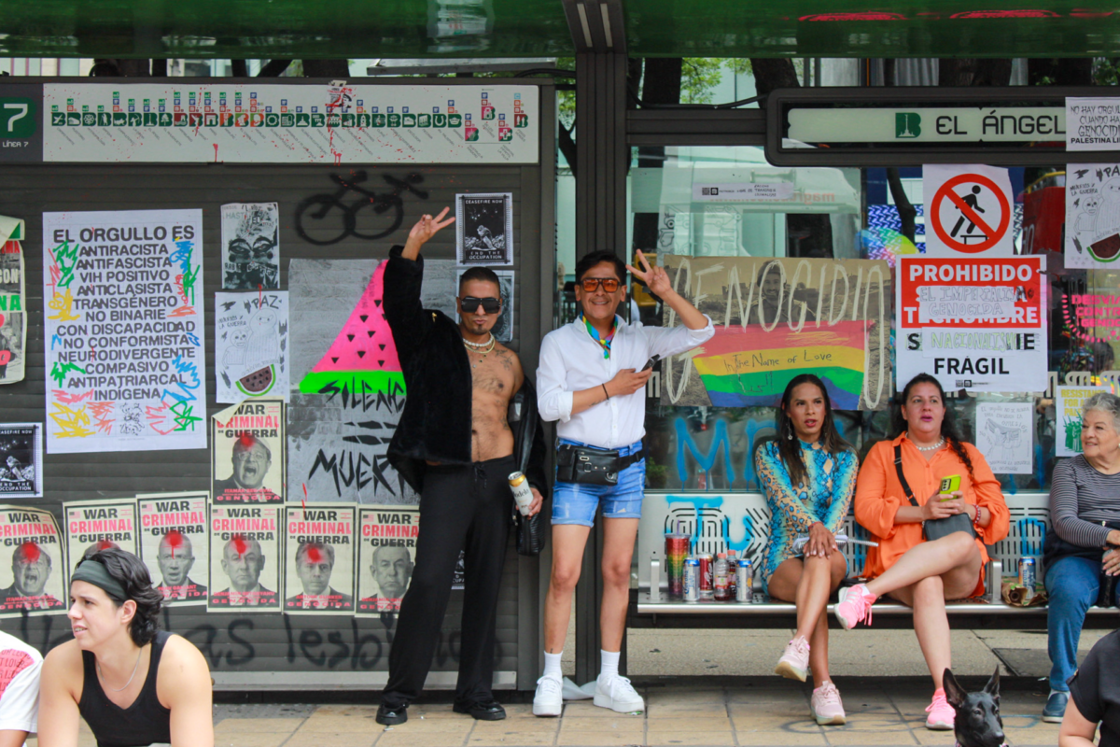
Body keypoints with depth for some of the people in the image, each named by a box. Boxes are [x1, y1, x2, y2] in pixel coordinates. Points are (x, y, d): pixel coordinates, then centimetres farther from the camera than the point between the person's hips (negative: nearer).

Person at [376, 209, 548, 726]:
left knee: (486, 585, 6)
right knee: (430, 582, -11)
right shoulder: (434, 342, 7)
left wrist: (536, 484, 9)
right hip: (446, 476, -4)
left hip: (499, 477, 4)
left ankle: (475, 691, 15)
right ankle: (399, 692, -2)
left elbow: (528, 426, 18)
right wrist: (413, 247, -20)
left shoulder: (510, 362, 16)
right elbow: (399, 304, -8)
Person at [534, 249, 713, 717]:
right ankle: (551, 679, 2)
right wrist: (610, 388, -9)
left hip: (628, 467, 3)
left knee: (618, 573, 7)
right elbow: (549, 405, -10)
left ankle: (609, 679, 14)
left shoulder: (639, 339, 10)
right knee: (565, 574, -7)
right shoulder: (559, 342, 2)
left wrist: (667, 293, -10)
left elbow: (701, 332, 3)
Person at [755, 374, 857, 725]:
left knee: (821, 559, -38)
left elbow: (841, 501, -1)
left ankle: (799, 646, -60)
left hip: (830, 554, 1)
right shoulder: (769, 454, 13)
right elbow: (784, 498, -6)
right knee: (815, 574, -37)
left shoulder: (844, 456, 18)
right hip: (783, 561, -1)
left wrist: (826, 531, -24)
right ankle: (823, 687, -50)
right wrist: (813, 525, -27)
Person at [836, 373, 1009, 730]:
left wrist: (970, 511, -5)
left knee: (962, 543, -38)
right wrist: (921, 511, -8)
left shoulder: (967, 455, 27)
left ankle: (867, 592, -45)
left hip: (961, 573, 2)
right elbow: (865, 509, 5)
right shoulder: (883, 453, 22)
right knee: (927, 585, -40)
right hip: (900, 562, -1)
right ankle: (944, 693, -50)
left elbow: (1000, 517, 19)